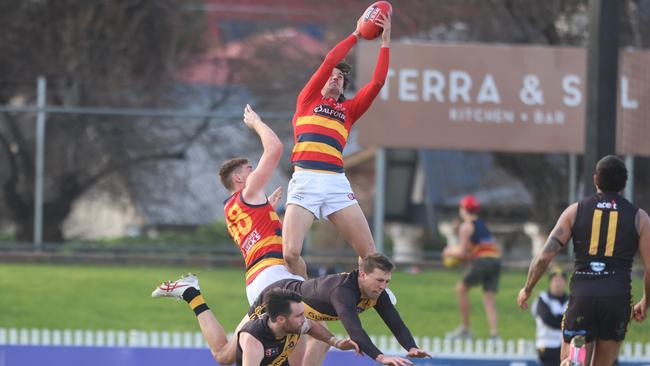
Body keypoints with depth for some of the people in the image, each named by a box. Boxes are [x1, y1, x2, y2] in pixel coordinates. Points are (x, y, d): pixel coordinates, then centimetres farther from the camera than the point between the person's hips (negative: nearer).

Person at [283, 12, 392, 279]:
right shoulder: (307, 100, 18)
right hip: (305, 180, -2)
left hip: (336, 182, 2)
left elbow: (377, 83, 13)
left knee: (369, 252, -7)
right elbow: (329, 62, 10)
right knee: (291, 253, -15)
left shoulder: (349, 109, 22)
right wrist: (356, 34, 18)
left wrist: (385, 41, 15)